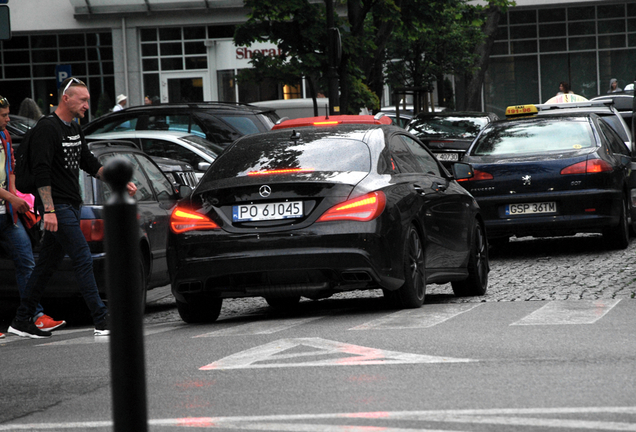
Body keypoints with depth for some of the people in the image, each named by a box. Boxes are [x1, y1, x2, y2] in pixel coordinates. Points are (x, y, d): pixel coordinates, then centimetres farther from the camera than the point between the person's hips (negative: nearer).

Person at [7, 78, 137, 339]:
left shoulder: (74, 129, 15)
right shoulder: (47, 128, -13)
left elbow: (89, 163, 23)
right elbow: (41, 171, -19)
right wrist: (49, 210, -25)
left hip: (71, 206, 9)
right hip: (56, 207, -9)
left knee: (48, 264, 11)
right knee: (83, 259, -12)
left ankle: (22, 321, 17)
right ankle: (102, 322, -13)